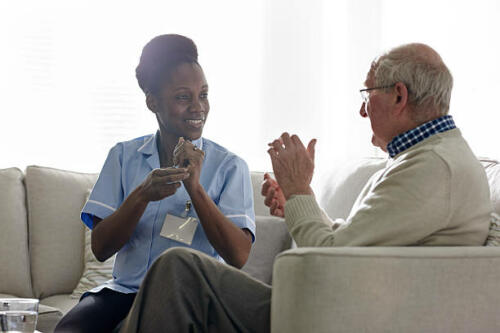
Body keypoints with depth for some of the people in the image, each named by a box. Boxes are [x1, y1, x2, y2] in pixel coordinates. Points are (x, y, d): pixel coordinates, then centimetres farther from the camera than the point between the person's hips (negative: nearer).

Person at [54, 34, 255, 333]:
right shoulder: (124, 156, 11)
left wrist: (195, 187, -17)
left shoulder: (229, 167, 4)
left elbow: (238, 256, -8)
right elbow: (101, 248, 1)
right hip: (124, 292, 2)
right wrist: (142, 195, -16)